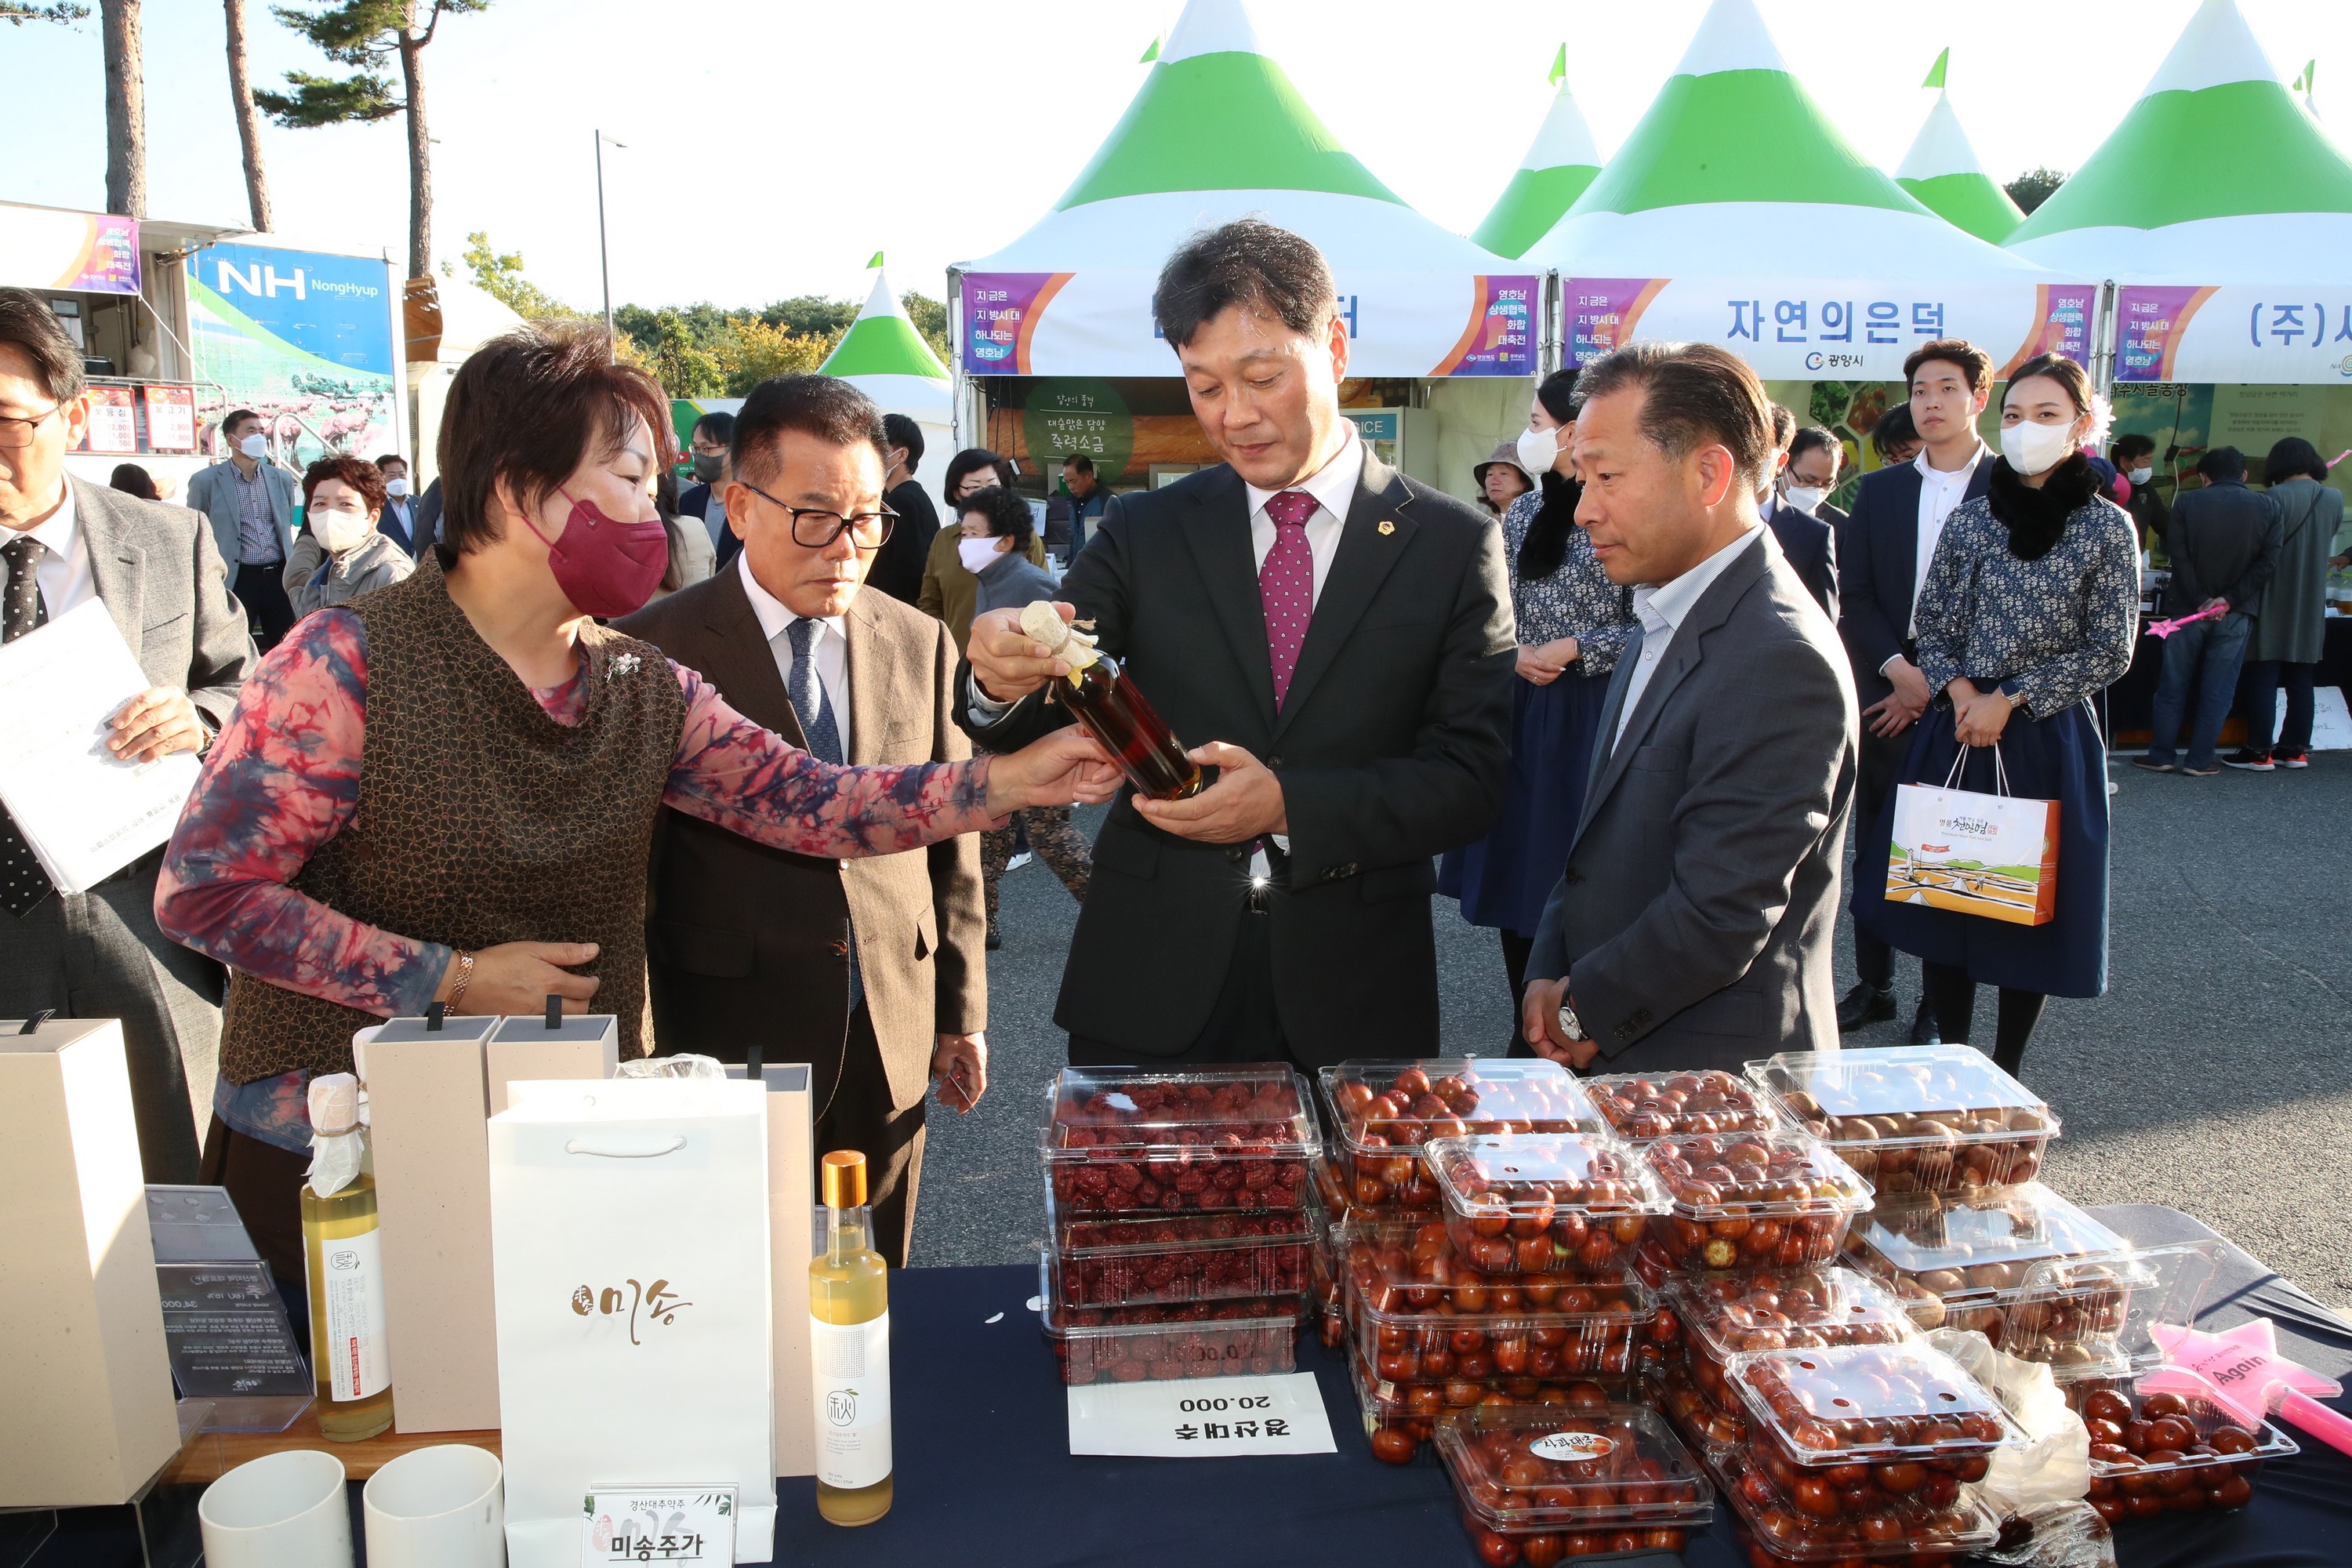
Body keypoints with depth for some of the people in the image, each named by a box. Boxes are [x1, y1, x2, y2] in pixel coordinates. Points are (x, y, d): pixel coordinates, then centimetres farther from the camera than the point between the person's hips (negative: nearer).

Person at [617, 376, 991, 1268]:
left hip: (893, 1040, 3)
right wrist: (647, 1060, -4)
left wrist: (961, 1015, 11)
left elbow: (949, 842, 9)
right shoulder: (653, 652, -8)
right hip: (731, 1043, -3)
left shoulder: (921, 645, 3)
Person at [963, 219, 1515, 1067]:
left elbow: (1471, 779, -6)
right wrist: (1003, 681, -25)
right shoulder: (1142, 534, 4)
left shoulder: (1453, 543, -1)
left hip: (1353, 999, -1)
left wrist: (1291, 805, -20)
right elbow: (1029, 731, -1)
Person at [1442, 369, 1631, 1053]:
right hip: (1520, 713, 6)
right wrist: (1515, 652, -3)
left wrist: (1573, 650, -13)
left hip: (1590, 714, -6)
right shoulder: (1522, 513, 10)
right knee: (1513, 865, 10)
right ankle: (1528, 1031, 24)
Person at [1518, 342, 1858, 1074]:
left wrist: (1584, 1012, -11)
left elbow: (1719, 920, -25)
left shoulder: (1780, 661, -24)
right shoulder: (1663, 623, 7)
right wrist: (1548, 974, -1)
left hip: (1716, 1071, -8)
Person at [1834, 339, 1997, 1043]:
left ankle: (1940, 1004, 15)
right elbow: (1852, 596, 5)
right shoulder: (1879, 490, 9)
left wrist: (1942, 683, -9)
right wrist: (1897, 667, -9)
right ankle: (1873, 985, 22)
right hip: (1885, 694, 3)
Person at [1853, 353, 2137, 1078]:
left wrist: (2008, 701, -12)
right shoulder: (1971, 517, 5)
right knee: (1944, 893, 6)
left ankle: (2005, 1072, 20)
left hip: (2047, 740, -3)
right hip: (1957, 734, 3)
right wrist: (1961, 694, -10)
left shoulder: (2107, 527, -2)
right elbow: (1931, 625, 8)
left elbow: (2109, 652, -5)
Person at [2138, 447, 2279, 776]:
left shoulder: (2188, 503, -4)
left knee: (2173, 687, 9)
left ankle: (2162, 756, 11)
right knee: (2217, 690, 7)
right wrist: (2229, 599, -10)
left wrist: (2201, 601, -10)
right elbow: (2268, 561, -7)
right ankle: (2200, 760, 8)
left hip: (2187, 609, 0)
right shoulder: (2269, 507, 0)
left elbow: (2178, 556, -10)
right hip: (2235, 614, 1)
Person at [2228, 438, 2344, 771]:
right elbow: (2327, 540, 16)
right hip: (2311, 605, 5)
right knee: (2302, 681, 11)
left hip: (2274, 603, -5)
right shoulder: (2335, 498, 3)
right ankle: (2295, 749, 15)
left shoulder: (2276, 497, -14)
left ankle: (2259, 752, -2)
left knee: (2264, 679, -1)